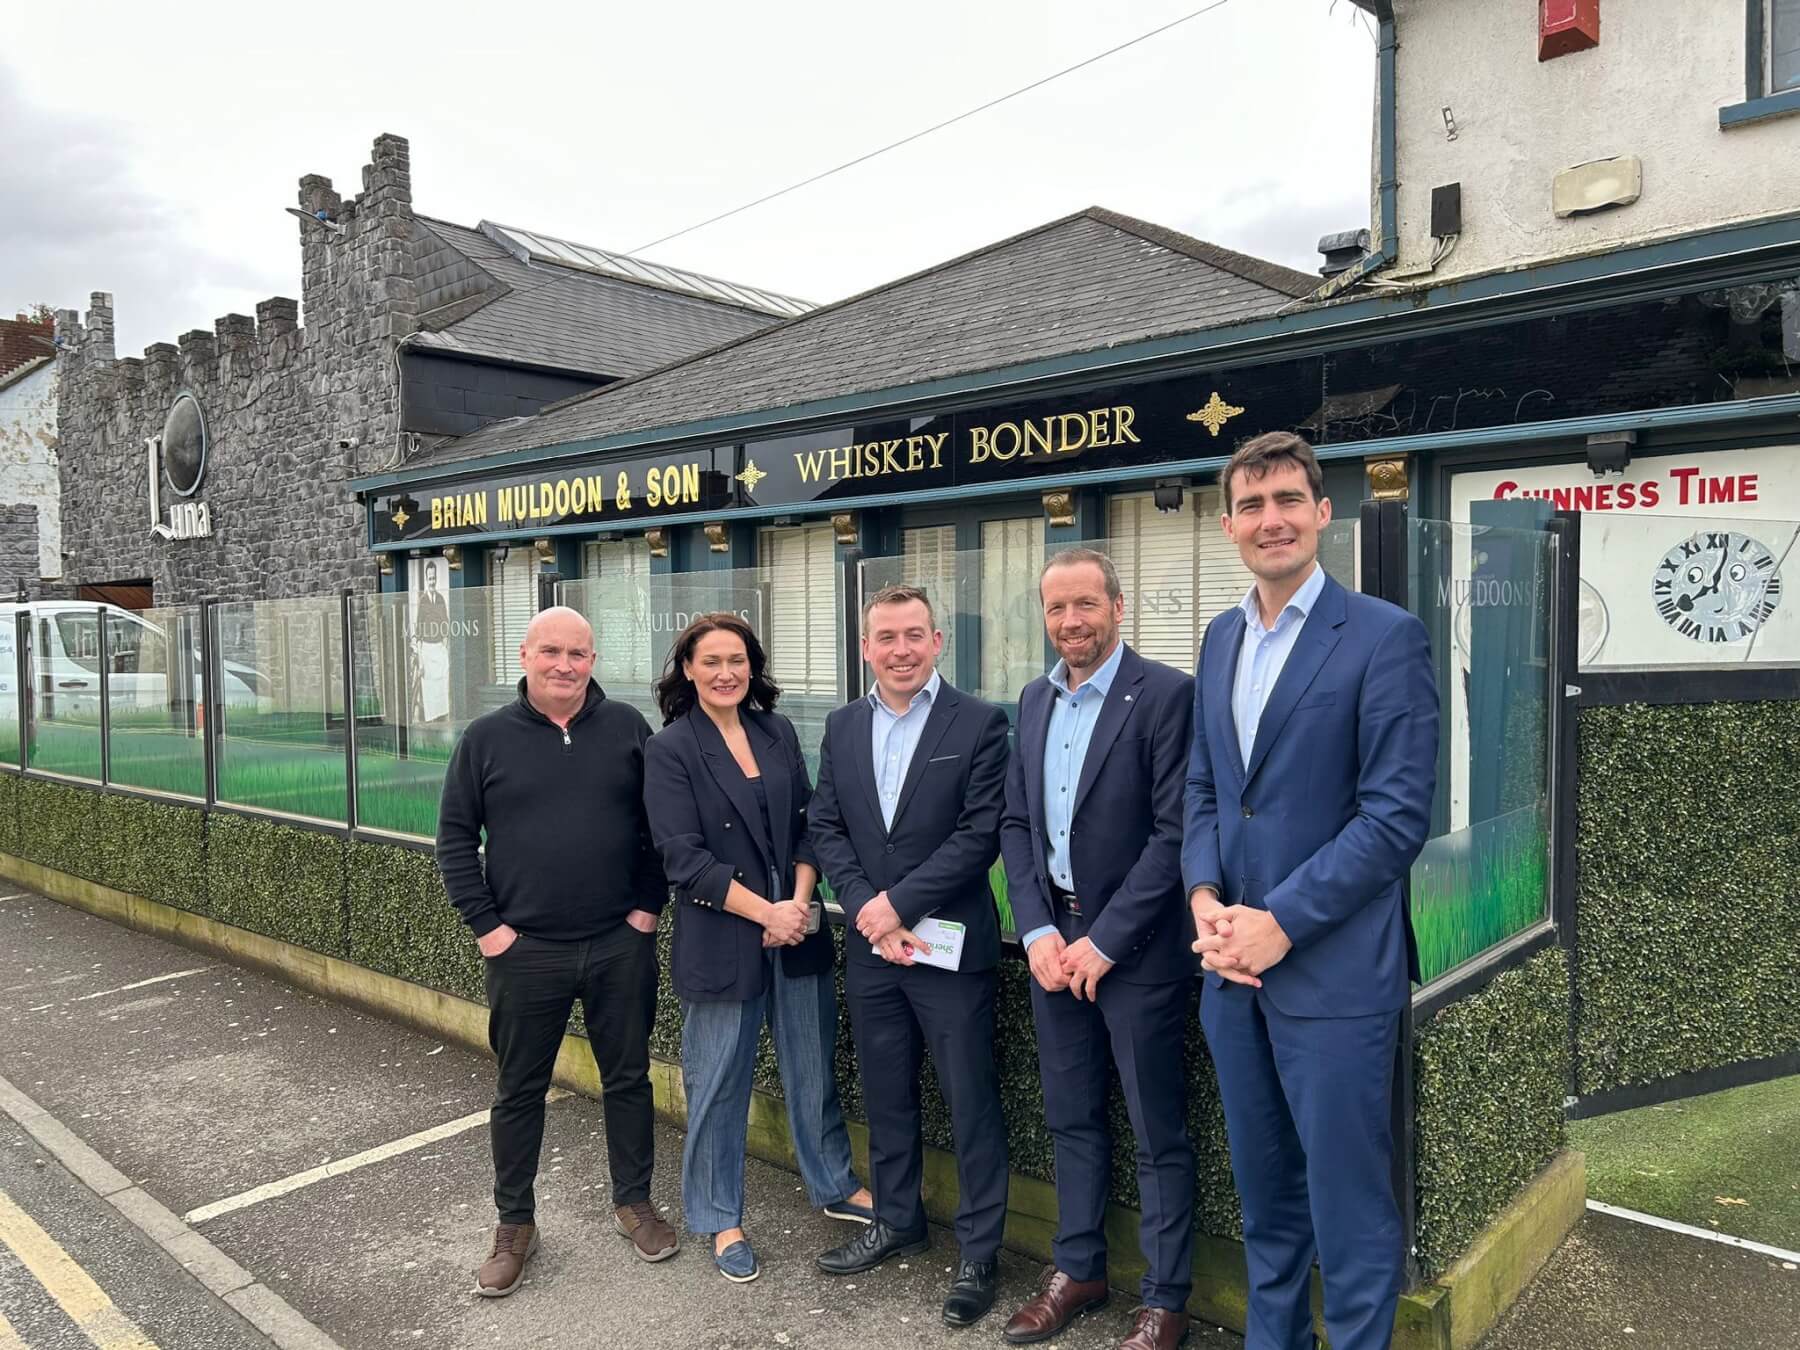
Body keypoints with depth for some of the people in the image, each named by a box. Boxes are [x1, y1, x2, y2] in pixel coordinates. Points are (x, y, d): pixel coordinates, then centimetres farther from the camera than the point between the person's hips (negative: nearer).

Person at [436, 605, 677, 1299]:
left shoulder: (628, 727, -1)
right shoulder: (487, 737, -1)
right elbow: (455, 837, 2)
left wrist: (649, 904, -2)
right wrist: (486, 924, -4)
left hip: (621, 944, 1)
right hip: (525, 950, 0)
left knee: (628, 1076, 13)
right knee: (519, 1089, 12)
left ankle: (633, 1201, 32)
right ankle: (515, 1223, 29)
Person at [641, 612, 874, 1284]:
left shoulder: (779, 733, 6)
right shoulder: (670, 750, -7)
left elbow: (808, 824, 7)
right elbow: (686, 859, -13)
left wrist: (801, 901, -9)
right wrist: (769, 912, -17)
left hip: (797, 933, 4)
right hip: (722, 942, -4)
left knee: (812, 1070, 17)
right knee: (717, 1085, 9)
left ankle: (835, 1186, 37)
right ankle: (722, 1221, 28)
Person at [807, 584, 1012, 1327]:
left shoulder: (979, 724, -8)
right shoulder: (842, 727, 7)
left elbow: (981, 833, -14)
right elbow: (826, 828, 5)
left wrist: (899, 903, -16)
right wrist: (867, 911, -9)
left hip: (951, 946, -5)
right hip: (870, 948, 5)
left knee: (971, 1104, 6)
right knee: (885, 1097, 18)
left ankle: (978, 1251, 21)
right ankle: (897, 1220, 37)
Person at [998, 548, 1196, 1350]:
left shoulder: (1166, 695, -12)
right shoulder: (1034, 700, 8)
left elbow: (1173, 832, -17)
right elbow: (1016, 824, 8)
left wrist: (1104, 941, -16)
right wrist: (1038, 931, -4)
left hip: (1136, 948, -6)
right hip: (1053, 939, 6)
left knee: (1158, 1135, 8)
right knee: (1071, 1119, 18)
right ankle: (1077, 1269, 35)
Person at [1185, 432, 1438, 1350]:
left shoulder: (1385, 636, -9)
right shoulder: (1222, 637, 11)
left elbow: (1398, 813, -14)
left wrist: (1282, 922, -16)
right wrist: (1205, 897, -3)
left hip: (1334, 971, -6)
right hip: (1234, 966, 6)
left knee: (1348, 1207, 6)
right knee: (1264, 1195, 20)